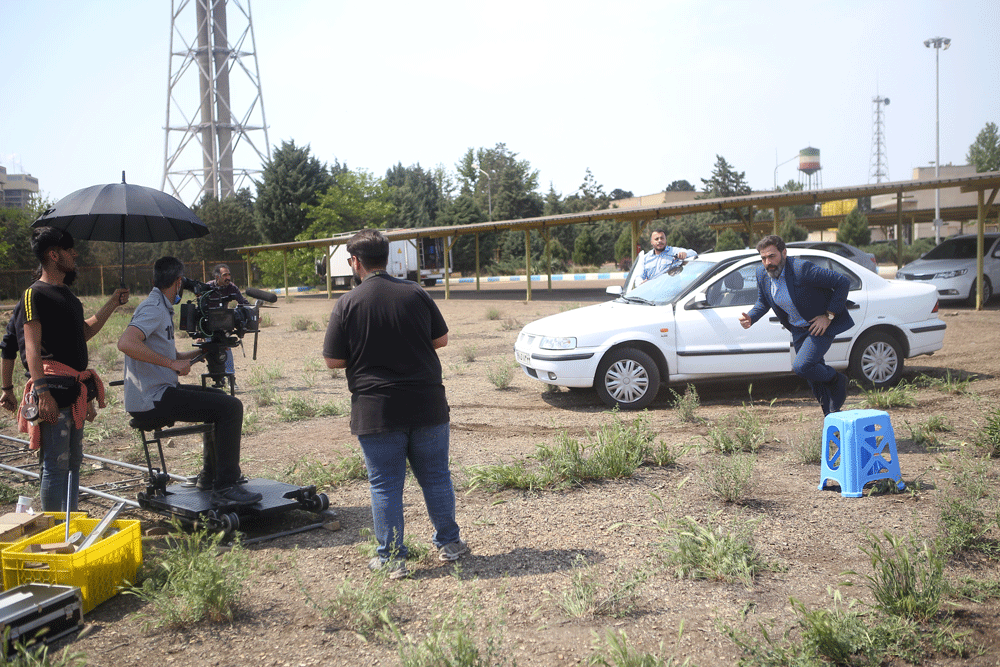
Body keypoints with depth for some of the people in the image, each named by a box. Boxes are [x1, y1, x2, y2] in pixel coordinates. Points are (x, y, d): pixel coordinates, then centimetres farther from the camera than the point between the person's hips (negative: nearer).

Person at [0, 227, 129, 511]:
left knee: (73, 462, 16)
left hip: (75, 393, 10)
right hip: (54, 392, -10)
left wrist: (112, 304, 26)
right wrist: (42, 392, -26)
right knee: (56, 465, -7)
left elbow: (84, 332, 28)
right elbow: (32, 347, -17)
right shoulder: (35, 294, -9)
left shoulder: (66, 293, 19)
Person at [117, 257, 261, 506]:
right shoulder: (153, 309, -14)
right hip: (150, 400, -11)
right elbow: (126, 343, -33)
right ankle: (225, 488, -15)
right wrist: (172, 363, -28)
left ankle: (210, 475, 31)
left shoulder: (161, 308, 18)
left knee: (219, 398, 25)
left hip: (158, 392, 11)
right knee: (231, 406, -16)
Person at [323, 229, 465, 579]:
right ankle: (448, 542, 29)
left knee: (385, 485, 8)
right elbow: (441, 339, 8)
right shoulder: (416, 293, -1)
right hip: (427, 405, 3)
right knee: (435, 477, 16)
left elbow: (333, 361, -6)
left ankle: (392, 557, 14)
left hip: (376, 411, -2)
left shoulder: (347, 304, -9)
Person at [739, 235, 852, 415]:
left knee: (801, 366, -22)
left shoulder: (802, 269, -28)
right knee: (814, 378, 12)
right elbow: (763, 302, 9)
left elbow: (843, 282, -23)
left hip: (821, 326, -7)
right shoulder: (762, 273, -8)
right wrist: (750, 318, -12)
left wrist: (828, 316, -21)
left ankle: (836, 380, 9)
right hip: (798, 329, 7)